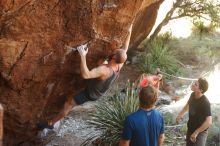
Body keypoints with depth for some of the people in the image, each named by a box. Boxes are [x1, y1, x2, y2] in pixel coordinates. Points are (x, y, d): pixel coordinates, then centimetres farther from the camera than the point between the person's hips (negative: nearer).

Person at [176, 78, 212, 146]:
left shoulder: (205, 102, -29)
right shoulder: (193, 95, -7)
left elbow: (209, 122, -32)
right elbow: (187, 105, 15)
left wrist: (196, 132, -26)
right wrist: (180, 114, -1)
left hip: (200, 132, -8)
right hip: (190, 129, 8)